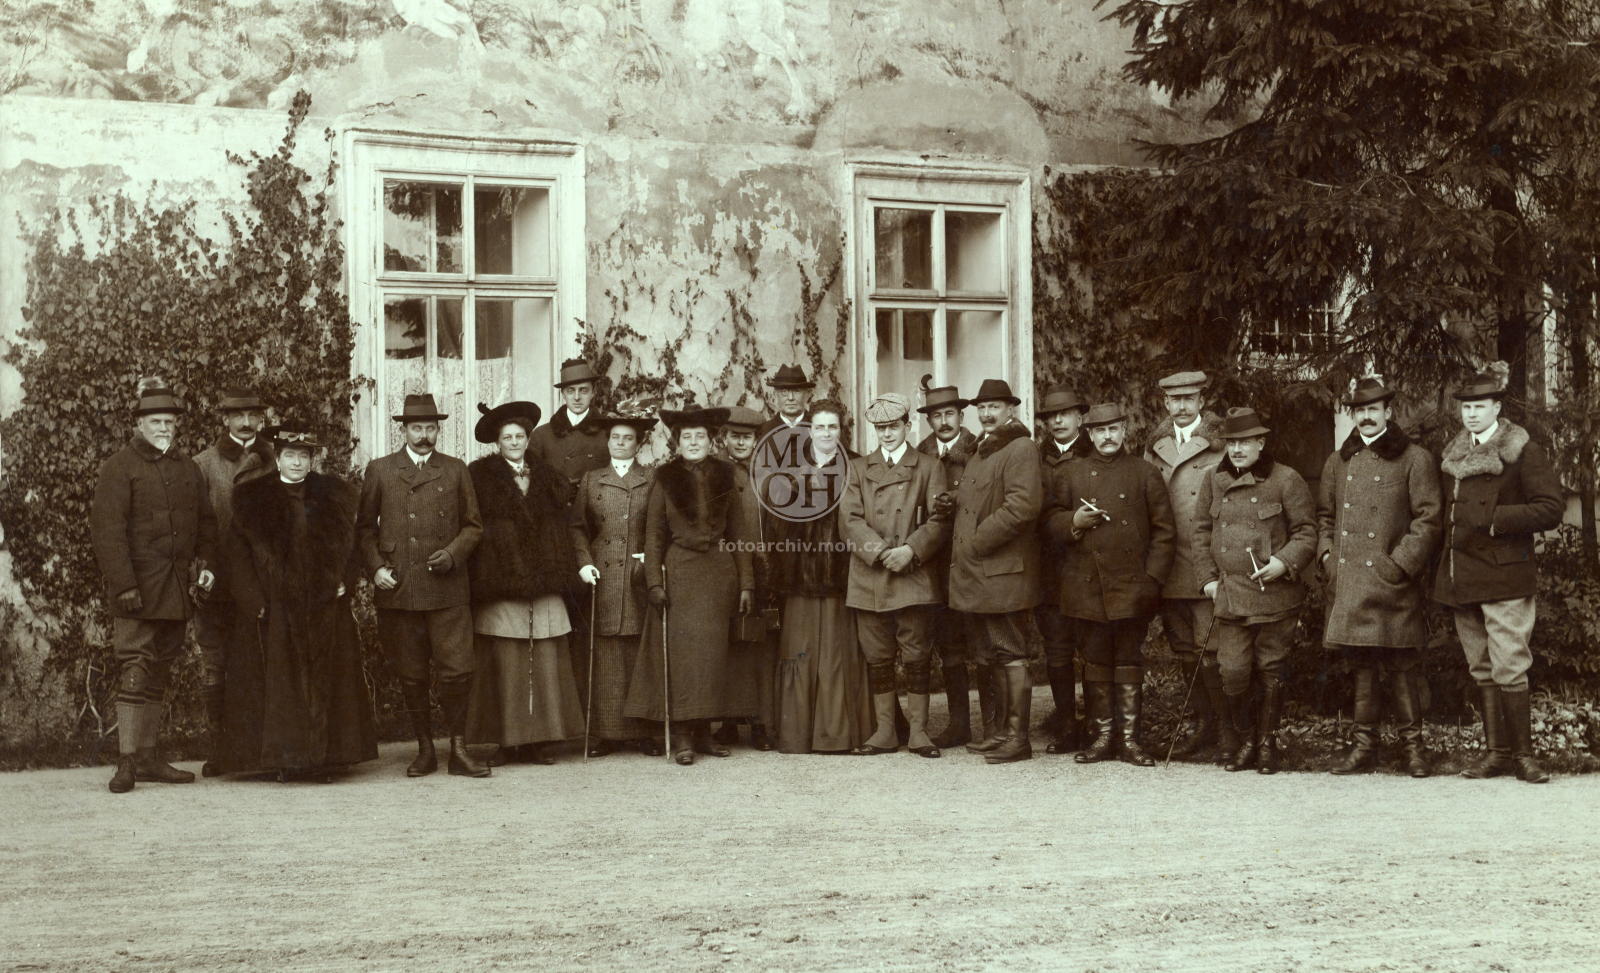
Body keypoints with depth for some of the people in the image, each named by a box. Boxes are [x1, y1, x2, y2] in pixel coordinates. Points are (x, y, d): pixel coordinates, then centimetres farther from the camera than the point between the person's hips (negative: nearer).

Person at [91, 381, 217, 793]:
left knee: (159, 675, 11)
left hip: (177, 590, 6)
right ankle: (126, 762, -10)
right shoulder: (118, 468, -5)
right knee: (134, 672, -11)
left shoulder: (188, 468, 15)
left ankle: (150, 759, 18)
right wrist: (124, 585, -17)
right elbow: (106, 530, -11)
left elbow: (205, 521, 22)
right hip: (137, 590, -6)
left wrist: (205, 562, 5)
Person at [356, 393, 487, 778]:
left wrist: (453, 553, -5)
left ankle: (459, 749, 4)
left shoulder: (455, 470, 11)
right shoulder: (379, 470, 10)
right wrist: (375, 568, -2)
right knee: (411, 676, 5)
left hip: (447, 589, 0)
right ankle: (425, 749, 16)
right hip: (398, 589, 0)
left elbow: (473, 526, 14)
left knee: (458, 671, -8)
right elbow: (365, 527, 13)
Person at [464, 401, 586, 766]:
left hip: (544, 585, 3)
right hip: (500, 584, -3)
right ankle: (506, 740, -1)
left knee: (546, 663, -1)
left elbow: (563, 527, 19)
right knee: (504, 663, -5)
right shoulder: (480, 476, 5)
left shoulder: (547, 478, 16)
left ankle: (541, 739, 4)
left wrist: (564, 576, 10)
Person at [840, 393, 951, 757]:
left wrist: (911, 550, -14)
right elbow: (849, 519, 3)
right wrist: (879, 551, -11)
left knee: (917, 658, -2)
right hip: (869, 578, 2)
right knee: (877, 659, 4)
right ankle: (885, 732, 12)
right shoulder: (859, 469, 15)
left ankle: (918, 732, 5)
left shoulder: (929, 468, 10)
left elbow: (939, 520, 0)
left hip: (914, 577, -2)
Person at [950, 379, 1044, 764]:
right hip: (976, 575, 10)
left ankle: (1018, 737, -2)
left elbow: (1023, 505, -21)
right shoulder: (981, 451, 21)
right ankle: (1002, 732, 21)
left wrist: (978, 541, -18)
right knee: (991, 659, 13)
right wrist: (950, 505, 9)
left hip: (1004, 574, -10)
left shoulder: (1021, 450, -10)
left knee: (1010, 656, -6)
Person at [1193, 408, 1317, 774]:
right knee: (1231, 672, -4)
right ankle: (1243, 740, 17)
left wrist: (1285, 562, -15)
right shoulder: (1214, 482, 9)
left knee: (1270, 672, 4)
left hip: (1275, 596, -2)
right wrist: (1207, 577, 7)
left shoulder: (1286, 481, -2)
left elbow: (1307, 532, 0)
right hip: (1229, 596, 3)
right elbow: (1202, 531, 16)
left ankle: (1267, 744, 19)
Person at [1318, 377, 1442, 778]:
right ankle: (1364, 746, 12)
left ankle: (1412, 746, 6)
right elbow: (1324, 515, 23)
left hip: (1391, 582, -4)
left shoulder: (1414, 459, 1)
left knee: (1400, 666, -3)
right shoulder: (1337, 463, 17)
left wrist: (1400, 564, -11)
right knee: (1360, 666, 7)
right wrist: (1327, 555, 7)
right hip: (1348, 583, 4)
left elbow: (1428, 519, -3)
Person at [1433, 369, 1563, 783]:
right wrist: (1442, 572, 13)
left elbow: (1551, 507, -9)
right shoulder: (1453, 455, 15)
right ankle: (1497, 752, 13)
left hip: (1503, 577, -6)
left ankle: (1523, 753, -2)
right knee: (1481, 670, 8)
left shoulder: (1522, 452, -3)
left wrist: (1496, 519, -16)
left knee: (1509, 668, -9)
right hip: (1460, 579, 6)